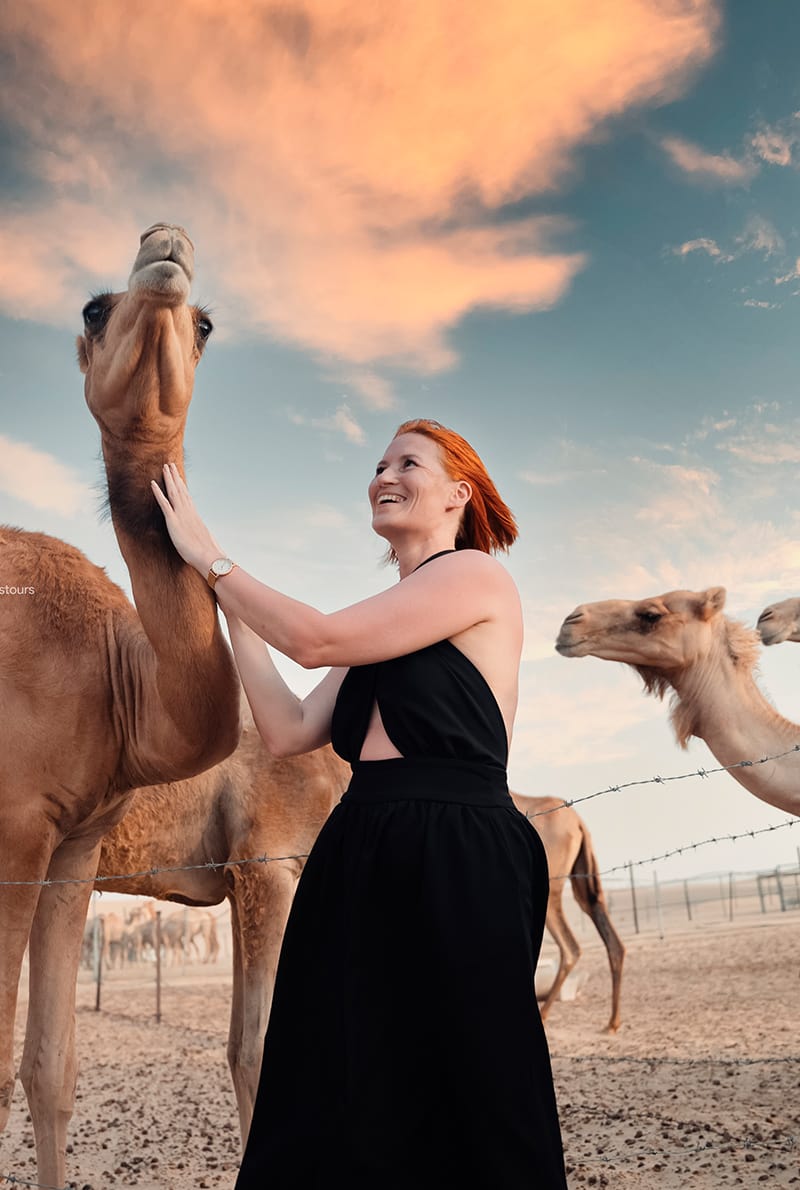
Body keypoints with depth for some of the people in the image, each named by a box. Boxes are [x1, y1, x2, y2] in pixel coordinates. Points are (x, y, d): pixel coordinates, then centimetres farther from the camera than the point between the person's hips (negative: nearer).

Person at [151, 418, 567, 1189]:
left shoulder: (477, 575, -3)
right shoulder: (380, 627, 21)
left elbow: (317, 640, -12)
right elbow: (288, 732, 11)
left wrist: (211, 558, -2)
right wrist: (232, 605, 13)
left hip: (455, 863, -7)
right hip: (360, 860, 8)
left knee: (464, 1109, 3)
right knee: (344, 1114, 10)